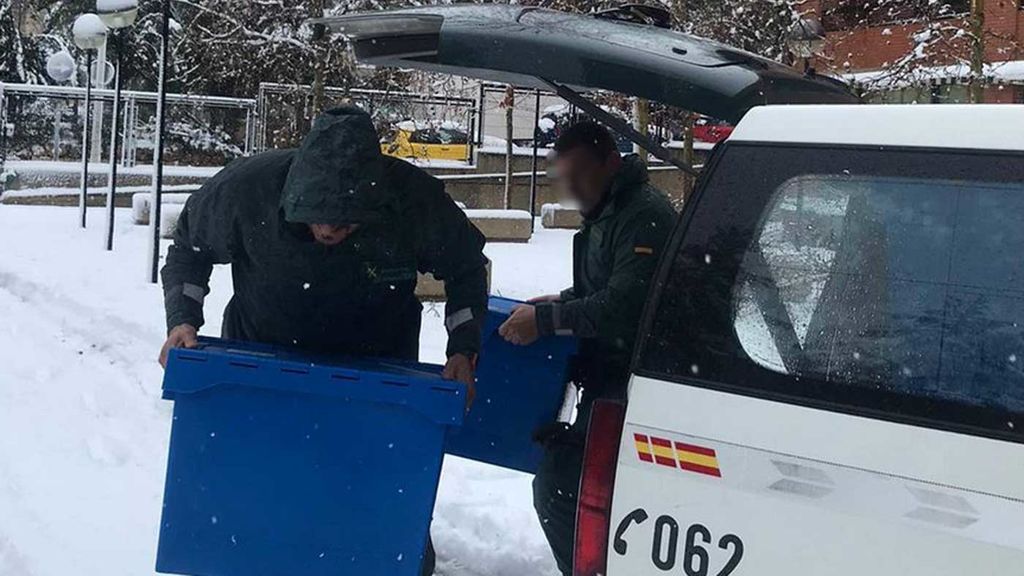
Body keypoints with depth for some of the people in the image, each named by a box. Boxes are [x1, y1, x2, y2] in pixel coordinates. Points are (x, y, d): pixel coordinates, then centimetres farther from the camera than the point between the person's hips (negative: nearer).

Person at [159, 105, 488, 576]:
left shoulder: (415, 200, -27)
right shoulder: (245, 189, -28)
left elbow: (465, 265, -5)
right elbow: (189, 247, -5)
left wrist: (463, 347, -13)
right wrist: (182, 318, -18)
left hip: (377, 363, 0)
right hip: (261, 358, 0)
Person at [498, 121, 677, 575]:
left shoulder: (645, 215, -18)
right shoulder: (607, 214, 16)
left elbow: (623, 304, -26)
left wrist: (545, 320, -21)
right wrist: (564, 301, 16)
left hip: (626, 384, -11)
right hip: (609, 379, 11)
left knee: (557, 488, -13)